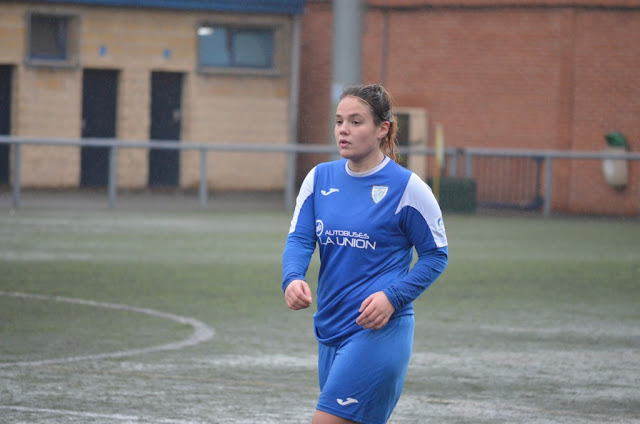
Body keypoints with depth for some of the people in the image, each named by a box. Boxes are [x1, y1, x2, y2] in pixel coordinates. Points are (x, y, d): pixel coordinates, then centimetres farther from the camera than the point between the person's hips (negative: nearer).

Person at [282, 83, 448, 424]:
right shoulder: (319, 178, 7)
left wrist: (393, 297, -15)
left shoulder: (407, 187, -7)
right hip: (330, 329, 6)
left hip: (379, 331, -6)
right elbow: (299, 239, 0)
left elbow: (436, 256, -1)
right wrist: (292, 278, -22)